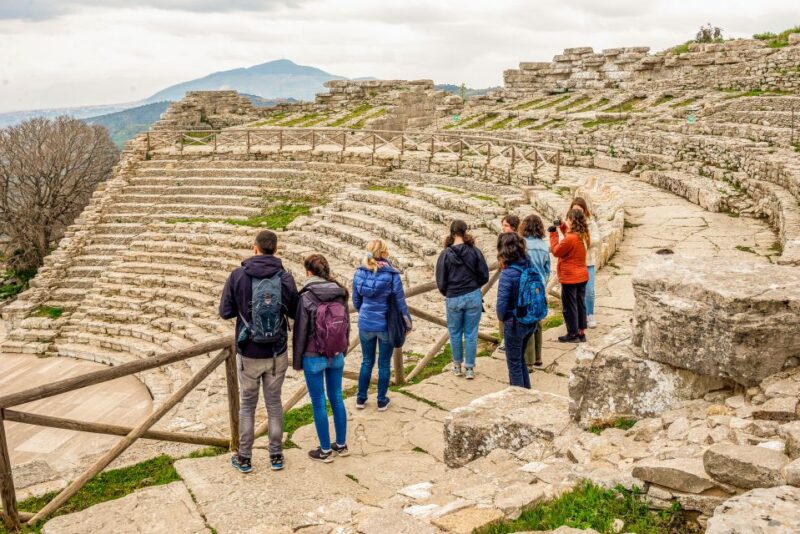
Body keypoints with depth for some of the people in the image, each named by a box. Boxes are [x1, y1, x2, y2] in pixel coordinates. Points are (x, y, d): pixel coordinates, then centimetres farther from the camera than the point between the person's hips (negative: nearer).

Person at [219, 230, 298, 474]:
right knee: (274, 403, 16)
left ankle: (244, 458, 23)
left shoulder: (238, 276, -11)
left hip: (248, 354, -1)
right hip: (277, 354, 1)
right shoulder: (285, 277, -9)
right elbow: (295, 312, 0)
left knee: (247, 405, 14)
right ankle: (276, 456, 24)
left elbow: (225, 312, -5)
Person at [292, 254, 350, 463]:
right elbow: (347, 326, 7)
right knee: (337, 398, 16)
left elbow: (300, 331, -11)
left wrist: (297, 360, 0)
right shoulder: (340, 294, -1)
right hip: (336, 356, 5)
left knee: (318, 403, 6)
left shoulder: (306, 297, -15)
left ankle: (325, 450, 15)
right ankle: (341, 444, 27)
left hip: (314, 358, -5)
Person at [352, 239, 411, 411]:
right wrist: (408, 321, 5)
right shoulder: (392, 275, -16)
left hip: (365, 325, 3)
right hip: (386, 326, -3)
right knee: (384, 364, 13)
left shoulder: (359, 273, -5)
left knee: (367, 362, 19)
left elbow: (356, 300, 5)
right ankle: (382, 401, 22)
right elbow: (400, 301, -10)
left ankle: (361, 399, 25)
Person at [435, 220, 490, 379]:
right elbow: (484, 276, -2)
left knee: (455, 333, 17)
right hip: (473, 297, 0)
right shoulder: (475, 251, -7)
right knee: (471, 334, 9)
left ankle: (457, 366, 26)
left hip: (453, 299, 0)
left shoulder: (446, 254, -9)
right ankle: (469, 368, 14)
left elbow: (441, 282, -5)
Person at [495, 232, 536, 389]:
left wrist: (502, 318, -2)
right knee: (520, 359, 25)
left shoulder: (508, 274, -23)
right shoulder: (529, 266, -4)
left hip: (515, 324, -6)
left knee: (514, 363, 12)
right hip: (531, 321, 6)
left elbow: (502, 304, -21)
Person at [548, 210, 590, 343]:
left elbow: (556, 251, -13)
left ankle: (573, 334, 10)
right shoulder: (583, 236, 1)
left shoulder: (570, 239, -25)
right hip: (582, 276, 8)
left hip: (570, 278, -8)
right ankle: (581, 332, 21)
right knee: (580, 304, 14)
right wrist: (561, 226, 8)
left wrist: (553, 233, -6)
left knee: (569, 306, 3)